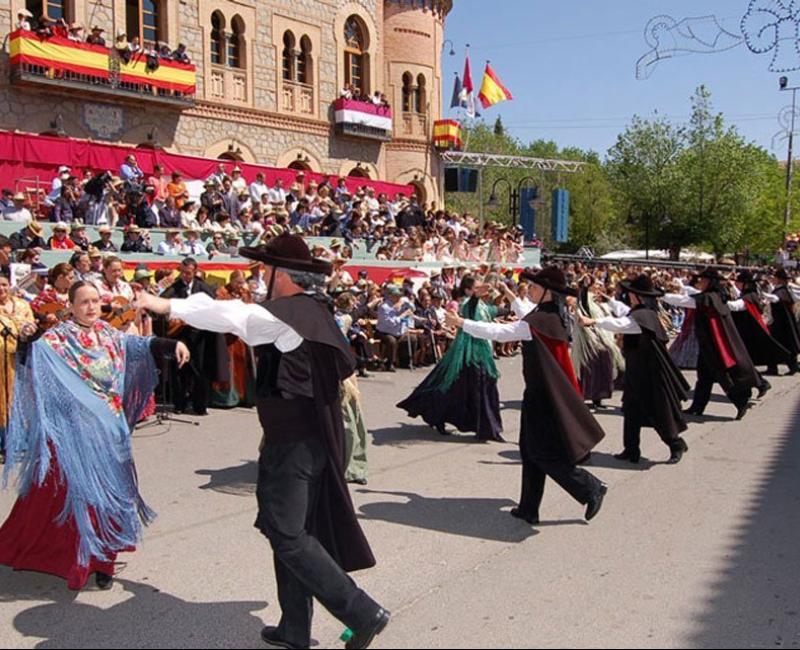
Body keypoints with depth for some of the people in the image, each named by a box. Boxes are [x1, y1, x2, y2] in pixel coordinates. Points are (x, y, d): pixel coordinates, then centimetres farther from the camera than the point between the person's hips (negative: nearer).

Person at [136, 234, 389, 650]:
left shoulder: (287, 313, -16)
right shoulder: (315, 311, 11)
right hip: (311, 436, 9)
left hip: (292, 441, -9)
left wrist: (166, 306, -16)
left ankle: (363, 612, -1)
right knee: (293, 530, 15)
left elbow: (230, 316, -24)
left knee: (287, 533, -4)